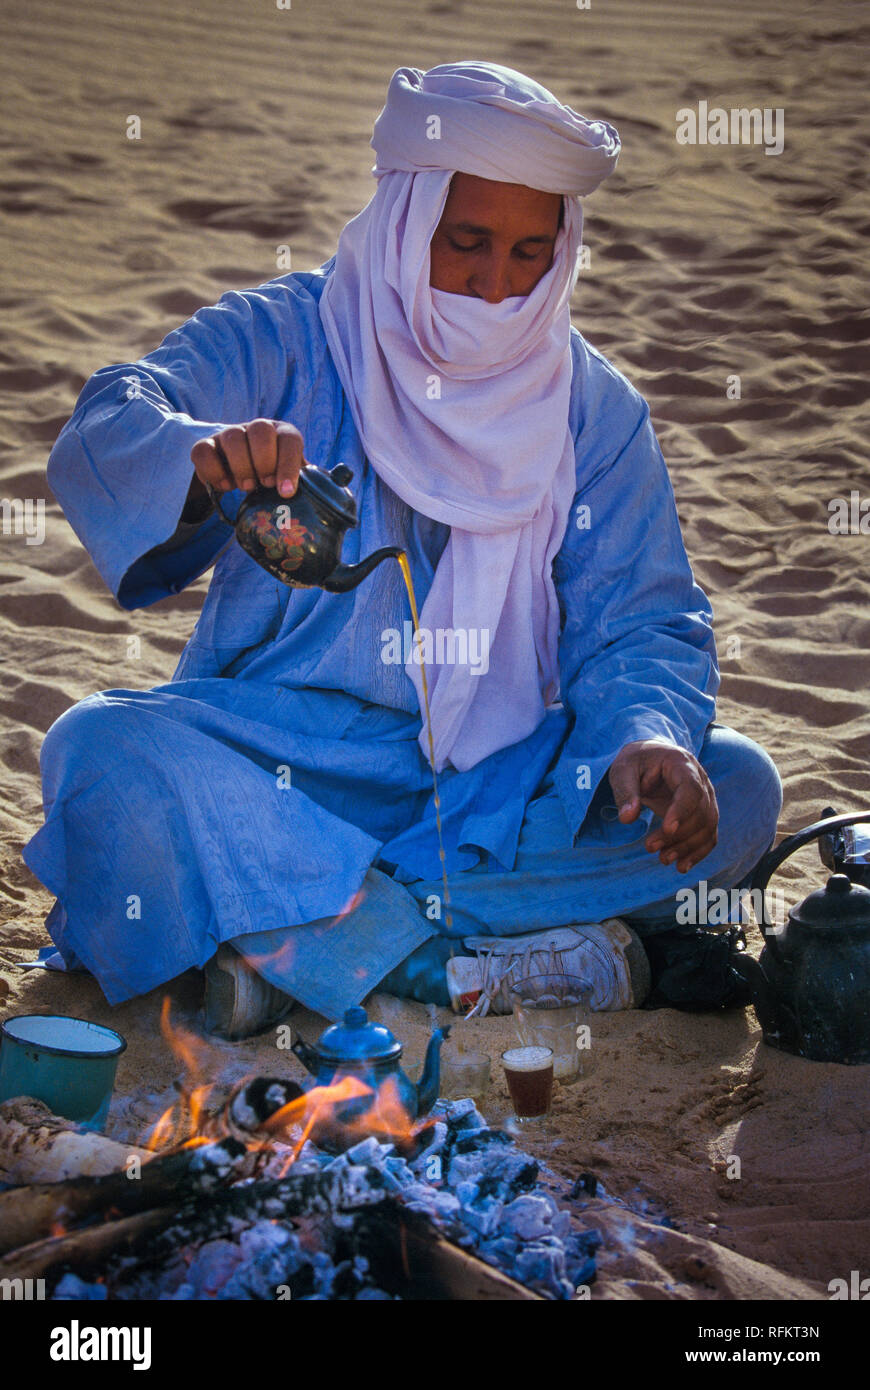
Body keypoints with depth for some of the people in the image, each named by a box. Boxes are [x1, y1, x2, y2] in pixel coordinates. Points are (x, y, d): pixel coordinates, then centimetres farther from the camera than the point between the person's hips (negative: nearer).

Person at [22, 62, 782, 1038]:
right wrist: (204, 460, -46)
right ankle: (478, 962, -33)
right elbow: (106, 433, -21)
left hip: (498, 782, 3)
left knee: (733, 789, -22)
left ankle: (296, 940, -27)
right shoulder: (278, 342, -4)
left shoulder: (594, 408, 5)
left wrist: (648, 736, -24)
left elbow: (643, 619, 0)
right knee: (101, 751, -30)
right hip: (271, 763, -2)